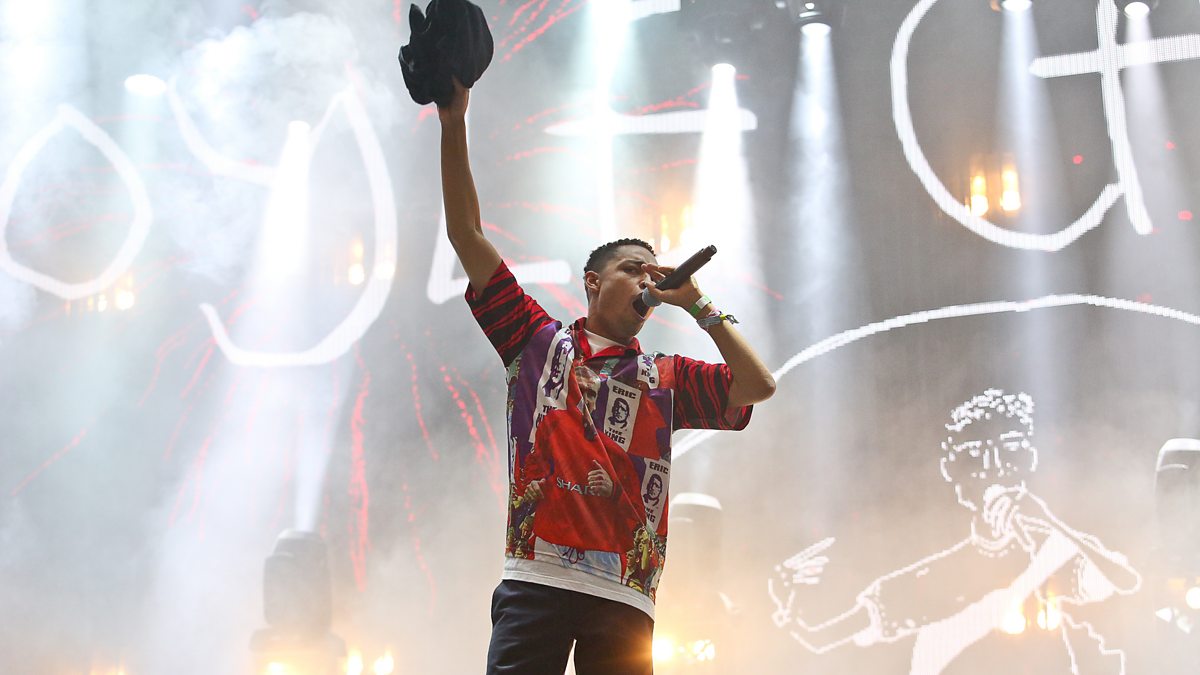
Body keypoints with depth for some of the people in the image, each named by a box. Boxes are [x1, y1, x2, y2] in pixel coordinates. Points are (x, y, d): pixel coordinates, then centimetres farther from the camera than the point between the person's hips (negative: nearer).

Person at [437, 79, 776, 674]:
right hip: (535, 577, -2)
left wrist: (697, 305, 14)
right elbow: (466, 235, 15)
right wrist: (454, 126, 10)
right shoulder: (538, 341, 19)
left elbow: (759, 385, 10)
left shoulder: (666, 379, 22)